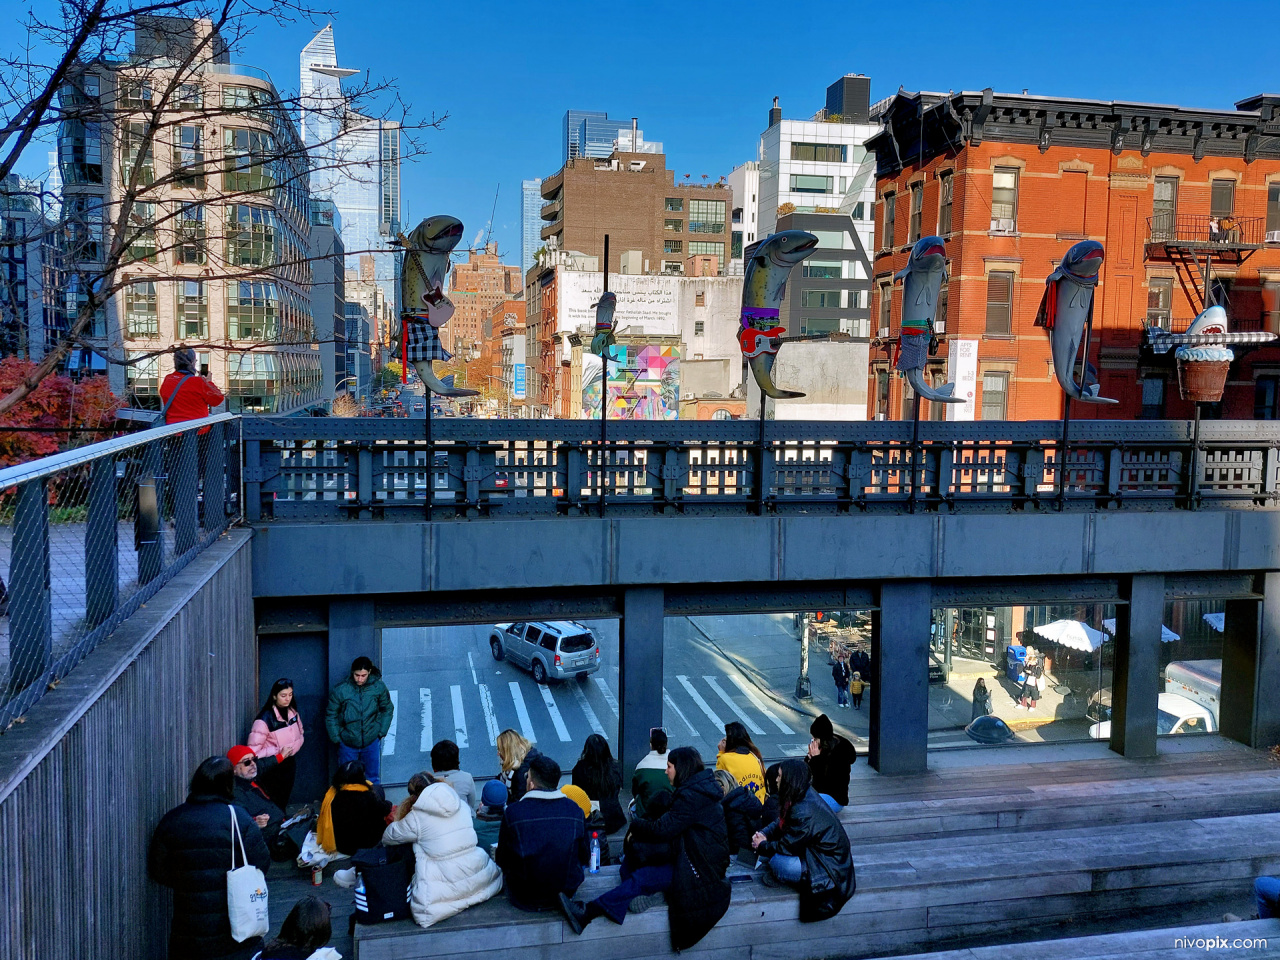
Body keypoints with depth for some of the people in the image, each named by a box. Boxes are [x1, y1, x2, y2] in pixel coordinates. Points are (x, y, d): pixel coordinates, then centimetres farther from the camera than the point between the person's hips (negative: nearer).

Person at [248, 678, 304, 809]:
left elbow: (300, 735, 13)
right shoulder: (265, 718, -19)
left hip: (289, 764, 6)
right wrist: (279, 753, -19)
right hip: (271, 768, -6)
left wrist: (292, 749, -5)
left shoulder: (292, 712, 1)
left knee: (284, 804, 14)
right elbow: (254, 750, -21)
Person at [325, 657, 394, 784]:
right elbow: (331, 716, -2)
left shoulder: (378, 687, -9)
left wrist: (381, 732, 0)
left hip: (371, 742, 1)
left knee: (373, 779, 14)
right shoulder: (340, 690, -14)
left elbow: (387, 709, 5)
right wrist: (336, 738, -5)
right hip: (348, 744, -1)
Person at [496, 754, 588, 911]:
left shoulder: (512, 812, -15)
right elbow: (583, 857, 3)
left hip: (525, 899, -1)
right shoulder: (575, 810, -8)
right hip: (567, 891, 2)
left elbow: (502, 860, -4)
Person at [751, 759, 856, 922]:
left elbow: (787, 846, -20)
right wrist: (764, 834, -4)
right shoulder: (805, 794, -2)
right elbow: (780, 822, 12)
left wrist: (763, 846, -4)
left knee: (776, 861, -26)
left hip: (828, 865, -9)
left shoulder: (804, 813, -31)